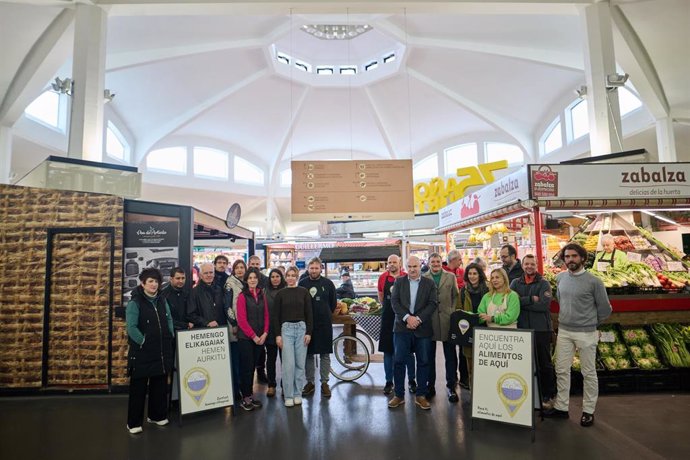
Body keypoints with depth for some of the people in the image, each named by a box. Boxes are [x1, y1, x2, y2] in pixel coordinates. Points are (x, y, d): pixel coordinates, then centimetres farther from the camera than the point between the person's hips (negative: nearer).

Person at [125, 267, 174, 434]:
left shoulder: (162, 300, 8)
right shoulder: (135, 303, -10)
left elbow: (169, 320, 13)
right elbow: (131, 328, -16)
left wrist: (171, 338, 3)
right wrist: (144, 341, -13)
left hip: (163, 351, 6)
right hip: (142, 352, -5)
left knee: (160, 384, 15)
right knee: (138, 387, 5)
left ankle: (157, 415, 31)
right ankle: (134, 423, 18)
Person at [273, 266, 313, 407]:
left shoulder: (304, 292, 3)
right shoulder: (280, 293, 3)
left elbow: (309, 313, 3)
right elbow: (276, 315, 3)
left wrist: (309, 332, -4)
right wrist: (277, 334, -4)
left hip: (301, 328, 1)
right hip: (286, 329, -1)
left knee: (300, 363, 5)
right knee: (288, 364, -4)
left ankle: (297, 393, 19)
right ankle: (288, 395, 9)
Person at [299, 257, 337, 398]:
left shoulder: (328, 283, 0)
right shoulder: (302, 283, 1)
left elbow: (333, 303, 9)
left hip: (324, 324, 0)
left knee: (325, 355, 5)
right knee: (308, 355, 9)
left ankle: (324, 383, 17)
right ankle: (310, 382, 23)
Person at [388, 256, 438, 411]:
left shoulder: (429, 283, 5)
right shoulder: (399, 282, 7)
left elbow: (433, 303, -4)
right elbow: (394, 301, -2)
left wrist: (418, 319, -14)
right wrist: (407, 317, -15)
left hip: (422, 328, 0)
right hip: (402, 327, 0)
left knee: (423, 362, 7)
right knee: (399, 361, 2)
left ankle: (421, 396, 20)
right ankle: (399, 395, 15)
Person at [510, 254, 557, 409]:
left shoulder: (544, 283, -2)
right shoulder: (515, 283, 7)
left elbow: (544, 304, -16)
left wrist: (522, 302, -13)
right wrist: (531, 299, -15)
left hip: (541, 329, -3)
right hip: (521, 329, 3)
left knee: (544, 363, 8)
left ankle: (548, 395, 23)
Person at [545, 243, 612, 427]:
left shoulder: (593, 281, -11)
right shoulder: (560, 278, 3)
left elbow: (604, 308, -1)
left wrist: (591, 322, 9)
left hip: (586, 333, -4)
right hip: (564, 331, 5)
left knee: (589, 373, 9)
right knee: (561, 370, 10)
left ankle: (588, 411, 22)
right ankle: (561, 407, 22)